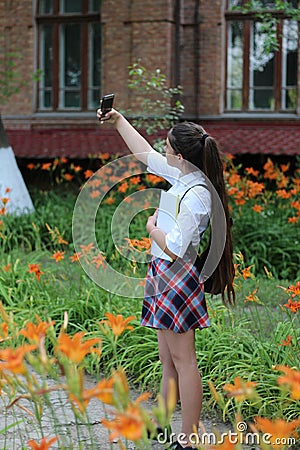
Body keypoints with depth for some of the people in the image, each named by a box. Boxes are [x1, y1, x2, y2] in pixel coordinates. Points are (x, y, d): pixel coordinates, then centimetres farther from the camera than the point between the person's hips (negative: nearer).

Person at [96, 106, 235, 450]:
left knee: (182, 358, -3)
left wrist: (151, 226, -7)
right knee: (168, 360, 18)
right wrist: (118, 121, 23)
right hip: (165, 276, 10)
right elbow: (145, 153, 20)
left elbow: (173, 248, -24)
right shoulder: (184, 176, 5)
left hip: (177, 277, -10)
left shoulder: (195, 195, -22)